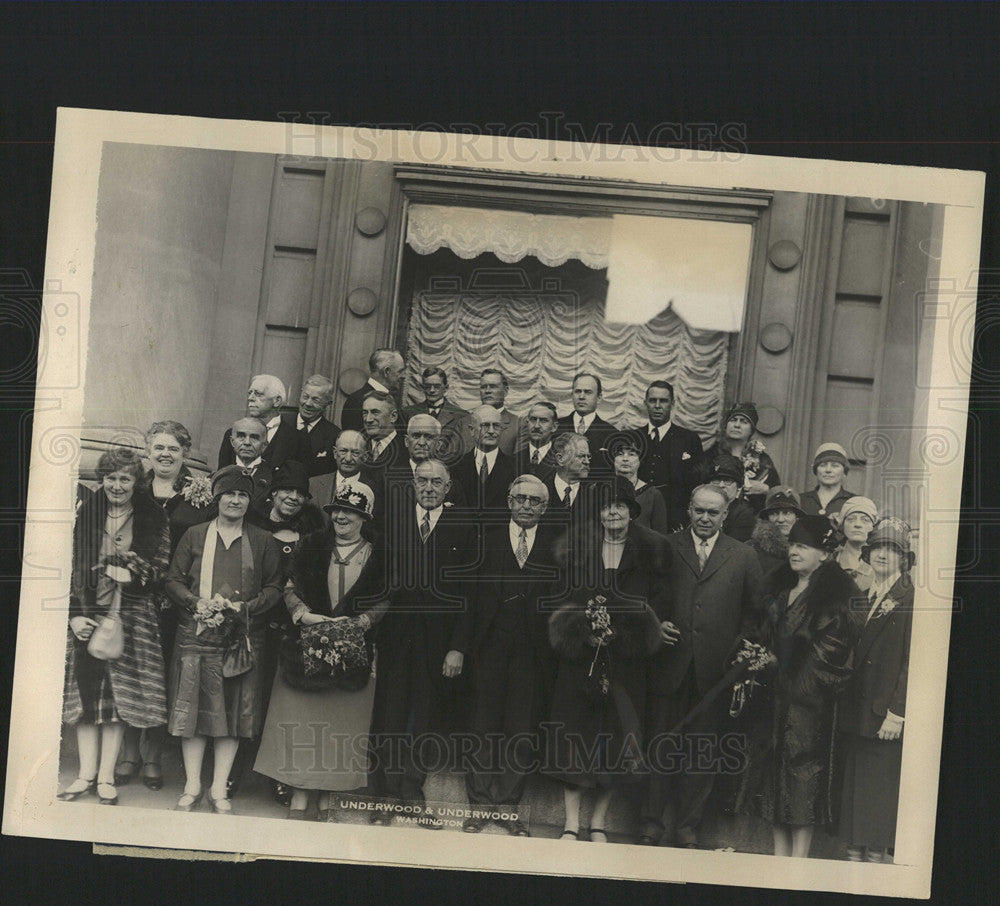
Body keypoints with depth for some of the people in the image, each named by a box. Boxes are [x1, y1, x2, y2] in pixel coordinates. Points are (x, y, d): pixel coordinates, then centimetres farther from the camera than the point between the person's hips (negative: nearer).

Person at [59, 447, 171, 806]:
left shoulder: (154, 519, 3)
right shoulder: (85, 514, 7)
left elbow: (159, 569, 4)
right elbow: (71, 566, 4)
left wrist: (133, 573, -16)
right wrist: (75, 613, -6)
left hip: (131, 616, -1)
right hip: (87, 614, 2)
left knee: (118, 694, 0)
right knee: (85, 691, 3)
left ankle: (106, 777, 8)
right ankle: (87, 773, 13)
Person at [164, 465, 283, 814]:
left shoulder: (263, 542, 9)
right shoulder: (194, 536, 10)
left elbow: (274, 588, 7)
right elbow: (173, 580, 8)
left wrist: (245, 607, -9)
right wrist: (196, 603, -9)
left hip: (243, 637, 0)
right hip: (196, 636, 0)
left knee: (234, 715, 1)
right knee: (192, 709, -1)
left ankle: (219, 790, 10)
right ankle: (192, 786, 11)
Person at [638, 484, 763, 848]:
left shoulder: (744, 557, 8)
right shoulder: (665, 547, 7)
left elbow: (753, 613, 7)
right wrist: (655, 624, -7)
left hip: (714, 669, 0)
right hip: (668, 664, 0)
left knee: (701, 751, 6)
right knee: (659, 746, 3)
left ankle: (688, 826, 18)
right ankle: (650, 823, 13)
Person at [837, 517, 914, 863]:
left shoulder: (910, 600, -7)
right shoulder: (861, 597, 13)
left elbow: (910, 663, -11)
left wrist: (896, 713, -15)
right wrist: (844, 705, 7)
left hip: (884, 714, -7)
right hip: (855, 711, 7)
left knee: (880, 792, -2)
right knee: (853, 785, 11)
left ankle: (878, 855, 7)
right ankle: (855, 853, 19)